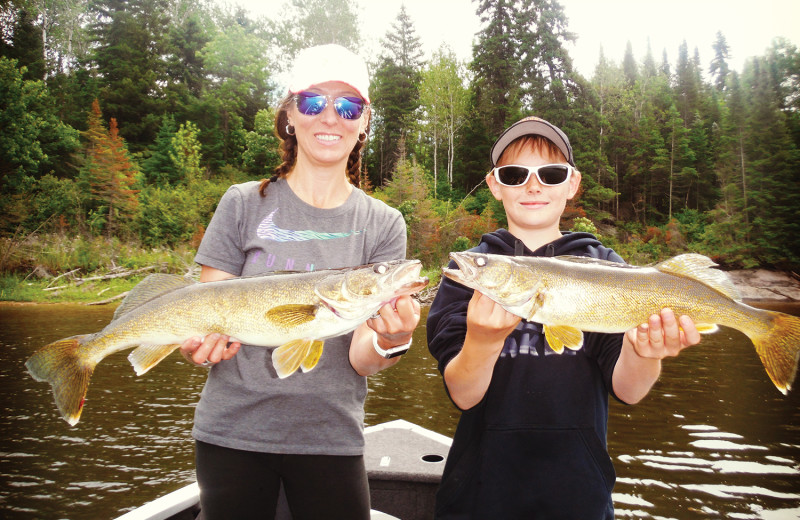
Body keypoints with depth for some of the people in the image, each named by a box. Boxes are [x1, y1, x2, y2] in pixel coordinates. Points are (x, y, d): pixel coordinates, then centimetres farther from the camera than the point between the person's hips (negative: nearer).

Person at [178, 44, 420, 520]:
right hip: (233, 432, 0)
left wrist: (390, 342, -30)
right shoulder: (244, 205, -4)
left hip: (332, 438, 1)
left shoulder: (383, 224, -2)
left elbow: (360, 359, -9)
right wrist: (201, 345, -24)